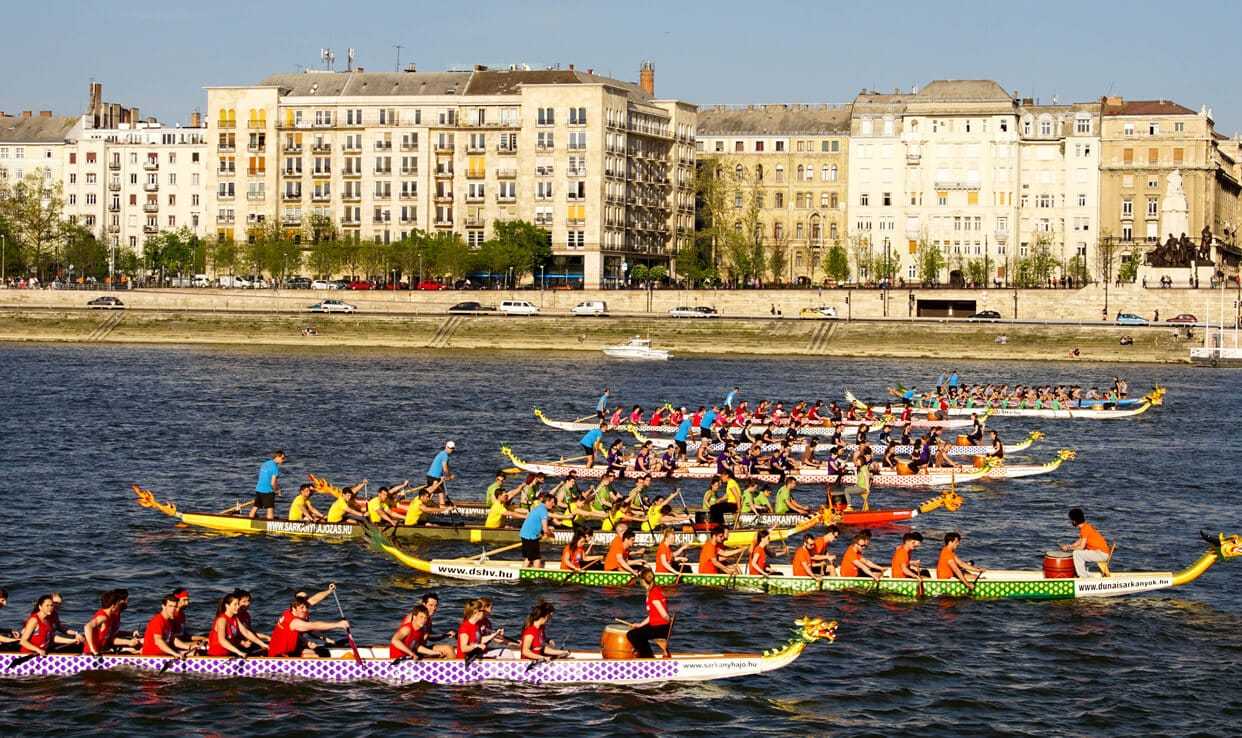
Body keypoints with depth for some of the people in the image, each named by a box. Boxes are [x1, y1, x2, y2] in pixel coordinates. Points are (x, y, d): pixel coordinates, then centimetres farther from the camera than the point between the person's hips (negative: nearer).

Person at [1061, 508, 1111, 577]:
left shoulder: (1085, 529, -19)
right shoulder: (1087, 526, 10)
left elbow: (1081, 547, -18)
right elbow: (1080, 541, 20)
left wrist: (1069, 548, -6)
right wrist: (1070, 546, 8)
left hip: (1102, 554, -10)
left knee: (1076, 553, -20)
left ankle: (1083, 576, -11)